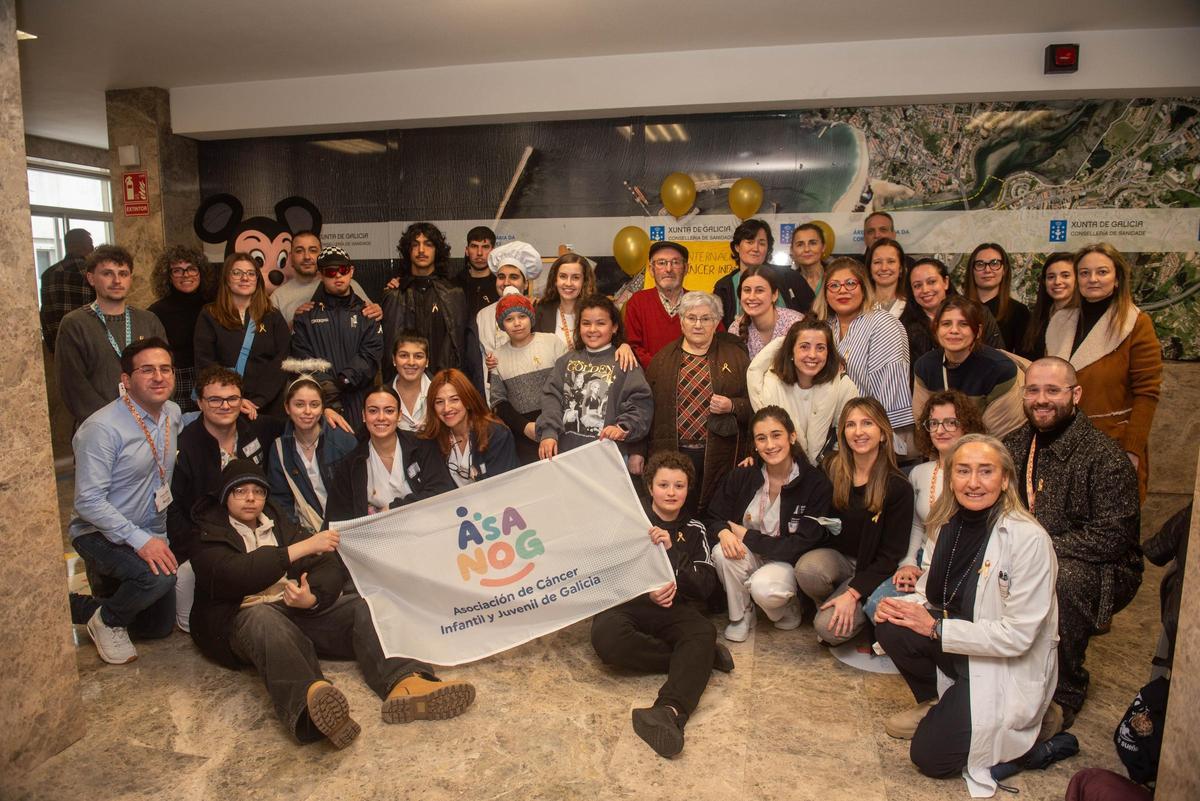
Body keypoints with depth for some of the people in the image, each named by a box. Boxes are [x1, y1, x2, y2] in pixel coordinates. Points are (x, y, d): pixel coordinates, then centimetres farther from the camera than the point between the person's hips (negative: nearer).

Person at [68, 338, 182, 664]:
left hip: (152, 536, 7)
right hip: (102, 535, -7)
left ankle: (106, 592, 41)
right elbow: (89, 501, -27)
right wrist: (140, 540, -33)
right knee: (159, 576, -37)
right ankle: (106, 621, -5)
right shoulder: (102, 428, -25)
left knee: (159, 628, 15)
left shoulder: (172, 413, -2)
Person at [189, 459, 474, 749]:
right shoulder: (209, 537, 9)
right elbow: (236, 575, -15)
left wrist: (313, 597, -15)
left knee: (362, 605, -20)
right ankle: (311, 706, -68)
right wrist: (302, 547, -19)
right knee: (265, 619, -39)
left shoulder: (279, 523, 22)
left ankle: (405, 683, -47)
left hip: (299, 609, 5)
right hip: (246, 618, -4)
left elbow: (332, 567, 7)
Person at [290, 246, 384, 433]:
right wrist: (325, 383, -16)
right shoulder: (306, 315, 12)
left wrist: (342, 381, -15)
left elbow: (371, 355, -1)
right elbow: (302, 355, 0)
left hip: (359, 403, 0)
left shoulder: (365, 312, 11)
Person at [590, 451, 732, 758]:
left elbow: (706, 586, 5)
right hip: (630, 603, -1)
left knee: (704, 633, -34)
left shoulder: (694, 531, 17)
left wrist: (671, 551, -10)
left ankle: (670, 711, -58)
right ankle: (699, 658, -21)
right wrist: (646, 593, -16)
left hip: (677, 609, 1)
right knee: (606, 637, -36)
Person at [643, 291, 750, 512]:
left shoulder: (735, 356, 8)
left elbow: (755, 403, 8)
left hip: (718, 457, 0)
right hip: (671, 454, 1)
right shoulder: (662, 358, 10)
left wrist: (732, 406, -12)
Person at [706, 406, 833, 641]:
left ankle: (788, 609, 3)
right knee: (722, 552, -29)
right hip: (748, 555, 3)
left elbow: (802, 546, -18)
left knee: (764, 588, -34)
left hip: (788, 561, -3)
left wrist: (746, 535, -17)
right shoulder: (741, 476, -6)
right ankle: (741, 616, -3)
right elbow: (713, 518, 1)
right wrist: (724, 532, -25)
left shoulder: (816, 483, -16)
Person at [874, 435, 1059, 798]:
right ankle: (935, 703, 8)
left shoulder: (1029, 539, -24)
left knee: (930, 756, -10)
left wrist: (936, 628, -23)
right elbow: (932, 592, 8)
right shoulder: (952, 523, -4)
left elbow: (1019, 635, -24)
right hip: (960, 646, 6)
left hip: (1008, 669, -6)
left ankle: (1026, 726, 12)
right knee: (891, 627, -20)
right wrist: (905, 605, -14)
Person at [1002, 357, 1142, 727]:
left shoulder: (1105, 458, -15)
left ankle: (1065, 694, -12)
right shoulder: (1015, 444, 4)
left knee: (1059, 580, -37)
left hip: (1100, 569, -5)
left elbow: (1112, 537, -21)